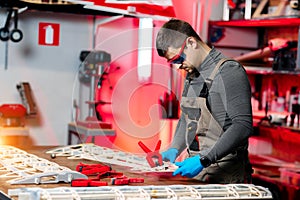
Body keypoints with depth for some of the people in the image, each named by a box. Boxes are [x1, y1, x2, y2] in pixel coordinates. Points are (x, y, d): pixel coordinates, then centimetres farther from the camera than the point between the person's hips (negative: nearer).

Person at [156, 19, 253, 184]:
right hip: (196, 170, 7)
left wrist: (203, 160, -21)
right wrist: (174, 149, 9)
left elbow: (243, 126, -18)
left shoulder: (228, 72, -11)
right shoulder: (191, 74, 16)